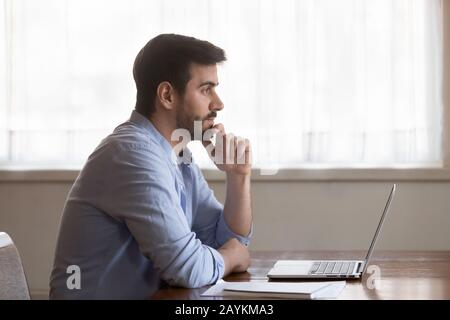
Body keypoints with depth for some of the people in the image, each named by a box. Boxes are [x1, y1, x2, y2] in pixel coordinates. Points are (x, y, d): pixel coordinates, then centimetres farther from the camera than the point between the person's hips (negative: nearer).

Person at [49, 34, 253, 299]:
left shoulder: (179, 157, 9)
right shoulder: (133, 153, -19)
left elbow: (232, 238, 13)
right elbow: (187, 267, -22)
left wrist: (239, 176, 0)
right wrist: (231, 256, -4)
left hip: (151, 295, 8)